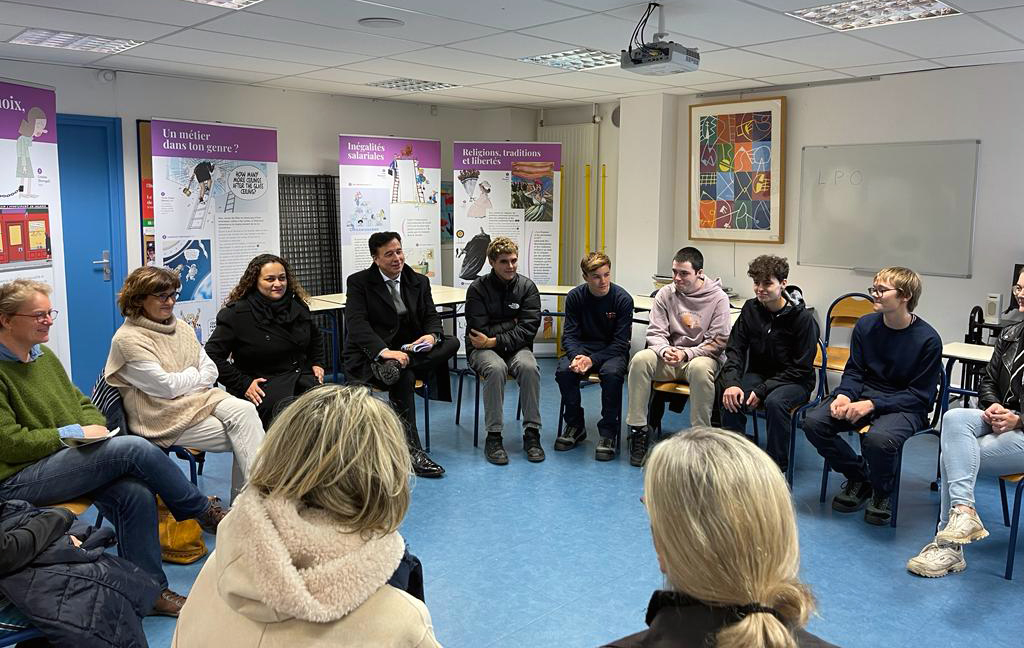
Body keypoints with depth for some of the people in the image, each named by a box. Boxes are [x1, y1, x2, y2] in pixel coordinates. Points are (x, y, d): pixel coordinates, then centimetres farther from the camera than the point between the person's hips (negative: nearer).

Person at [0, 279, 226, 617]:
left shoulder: (44, 356, 15)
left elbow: (81, 404, 20)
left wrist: (94, 427, -2)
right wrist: (73, 433, -14)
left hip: (69, 460, 8)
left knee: (136, 493, -22)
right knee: (134, 448, -25)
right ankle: (207, 513, -6)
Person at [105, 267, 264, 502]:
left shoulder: (181, 327, 14)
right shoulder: (128, 339, -10)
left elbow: (211, 370, 10)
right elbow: (167, 386, -17)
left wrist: (183, 382, -9)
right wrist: (194, 375, 1)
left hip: (198, 398, 6)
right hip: (164, 417, -6)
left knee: (245, 409, -25)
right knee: (243, 438, -21)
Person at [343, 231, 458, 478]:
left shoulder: (419, 282, 12)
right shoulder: (359, 282, -3)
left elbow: (432, 317, 9)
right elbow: (357, 324, -16)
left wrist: (432, 335, -19)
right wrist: (384, 351, -34)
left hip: (408, 349, 5)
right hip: (369, 356, -5)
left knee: (452, 343, -18)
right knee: (404, 377, -35)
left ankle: (395, 366, -36)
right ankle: (412, 450, -30)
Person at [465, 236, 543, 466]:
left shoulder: (527, 286, 1)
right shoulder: (477, 289, -4)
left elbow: (528, 330, -8)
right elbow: (480, 331, -12)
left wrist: (494, 340, -16)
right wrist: (511, 324, -7)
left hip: (516, 347, 2)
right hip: (483, 349, -2)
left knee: (529, 367, -30)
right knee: (496, 368, -34)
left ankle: (532, 434, -21)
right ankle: (493, 436, -26)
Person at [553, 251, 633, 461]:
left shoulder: (623, 299, -12)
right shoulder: (575, 297, -4)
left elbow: (620, 342, -12)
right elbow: (569, 335, -4)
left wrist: (592, 360, -25)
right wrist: (577, 356, -26)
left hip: (613, 350, -2)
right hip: (583, 347, 3)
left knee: (612, 373, -35)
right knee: (564, 371, -27)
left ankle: (608, 432, -19)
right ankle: (575, 425, -5)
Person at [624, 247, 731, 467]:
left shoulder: (718, 298, -5)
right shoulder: (665, 294, 4)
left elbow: (718, 342, -8)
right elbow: (655, 332, 3)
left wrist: (686, 353, -20)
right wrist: (664, 350, -20)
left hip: (702, 356, -3)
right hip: (669, 357, 3)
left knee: (700, 368, -39)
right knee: (640, 360, -27)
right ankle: (638, 430, -19)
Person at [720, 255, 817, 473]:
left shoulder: (802, 317, -14)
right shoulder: (751, 309, 0)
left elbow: (801, 368, -14)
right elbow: (735, 349, -1)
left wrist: (762, 390, -21)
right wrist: (732, 382, -21)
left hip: (794, 381, -4)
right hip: (757, 373, 4)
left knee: (775, 402, -35)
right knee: (730, 398, -26)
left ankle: (778, 468, -21)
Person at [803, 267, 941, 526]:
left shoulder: (927, 339, -12)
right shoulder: (865, 325, 1)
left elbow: (920, 395, -11)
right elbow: (854, 371, 9)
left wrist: (872, 405, -21)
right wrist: (844, 395, -14)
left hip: (906, 406, -5)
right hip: (865, 394, 5)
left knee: (878, 438, -37)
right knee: (813, 422, -19)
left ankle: (883, 493, 0)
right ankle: (858, 478, 7)